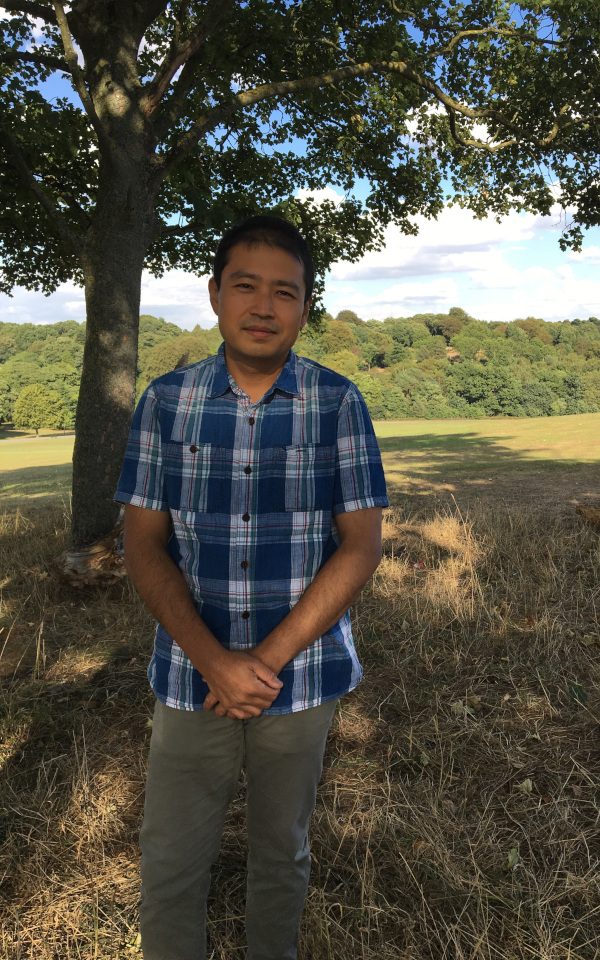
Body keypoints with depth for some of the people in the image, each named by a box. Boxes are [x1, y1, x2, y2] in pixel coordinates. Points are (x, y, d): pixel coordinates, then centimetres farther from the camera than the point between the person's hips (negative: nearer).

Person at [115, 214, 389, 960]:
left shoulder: (338, 404, -7)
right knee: (169, 868, 12)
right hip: (192, 678, 1)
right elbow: (143, 547, -4)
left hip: (301, 675, 0)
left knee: (281, 853, 20)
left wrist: (269, 659, -14)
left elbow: (360, 546, -8)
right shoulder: (166, 401, -3)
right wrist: (215, 661, -16)